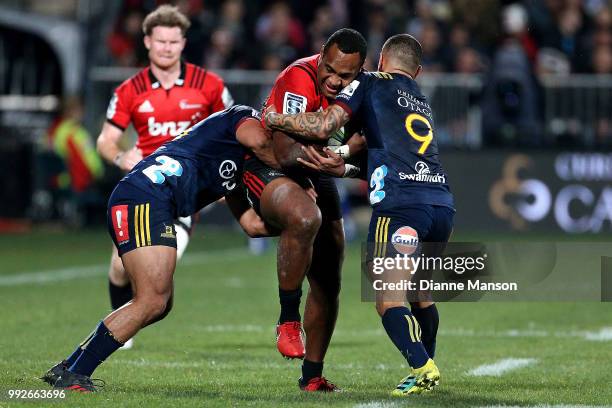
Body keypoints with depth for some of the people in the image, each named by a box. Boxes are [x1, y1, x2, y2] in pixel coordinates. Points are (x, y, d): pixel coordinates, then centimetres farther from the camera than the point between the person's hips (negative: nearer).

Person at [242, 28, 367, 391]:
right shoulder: (299, 79, -28)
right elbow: (287, 154, -33)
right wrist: (346, 148, -39)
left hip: (317, 177, 7)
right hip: (269, 169, -7)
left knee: (328, 283, 8)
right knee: (305, 218, -40)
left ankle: (313, 375, 23)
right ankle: (289, 319, -24)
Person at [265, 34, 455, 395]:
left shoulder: (370, 83, 11)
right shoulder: (422, 101, 31)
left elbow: (323, 126, 1)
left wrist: (274, 119, 14)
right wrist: (343, 167, 17)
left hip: (400, 204, -6)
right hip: (442, 201, 6)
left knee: (388, 300, -6)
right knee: (421, 294, 22)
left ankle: (423, 368, -22)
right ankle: (429, 372, 25)